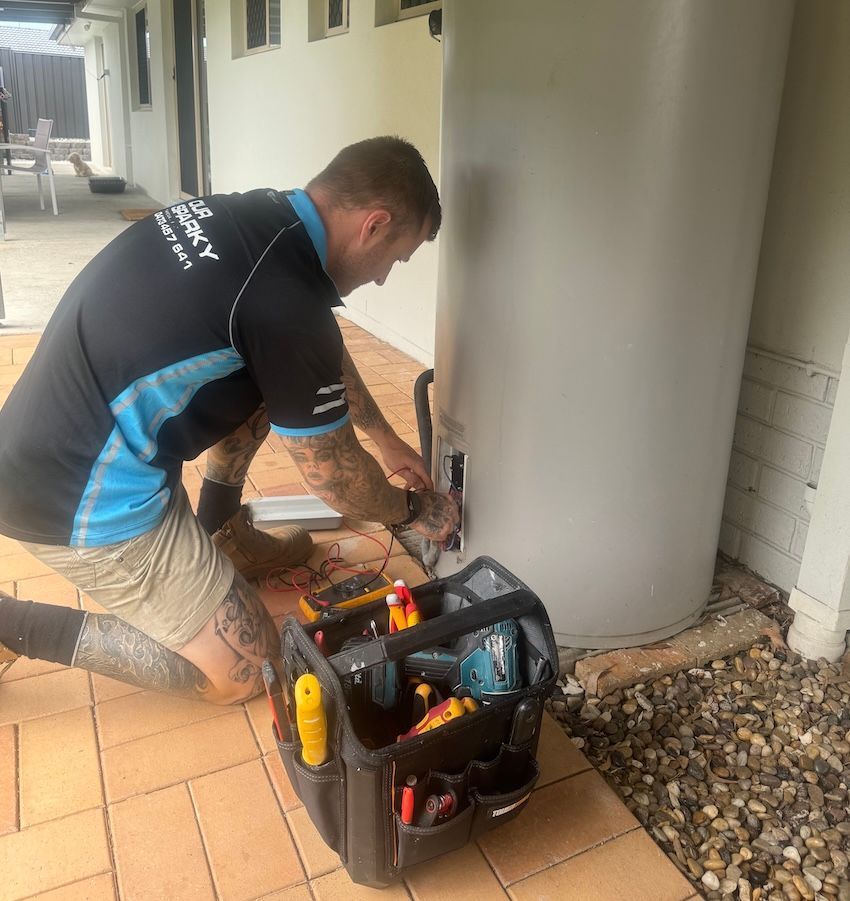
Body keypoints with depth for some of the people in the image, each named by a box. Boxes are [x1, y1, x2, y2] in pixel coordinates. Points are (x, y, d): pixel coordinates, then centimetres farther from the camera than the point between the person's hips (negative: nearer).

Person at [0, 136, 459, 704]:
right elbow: (335, 478, -11)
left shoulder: (251, 214, 3)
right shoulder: (287, 302, -25)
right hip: (82, 502, -9)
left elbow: (329, 361, 20)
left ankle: (221, 540, 26)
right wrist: (414, 511, 9)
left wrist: (387, 438, 29)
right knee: (242, 673, 2)